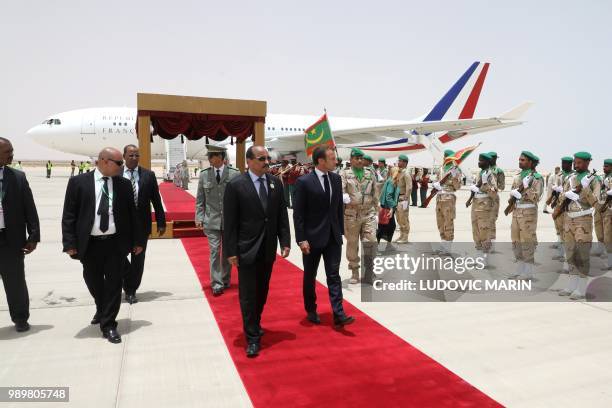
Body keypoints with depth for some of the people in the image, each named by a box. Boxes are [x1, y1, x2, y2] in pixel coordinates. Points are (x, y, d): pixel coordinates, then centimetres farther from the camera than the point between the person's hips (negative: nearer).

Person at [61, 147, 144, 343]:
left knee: (113, 283, 2)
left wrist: (137, 240, 4)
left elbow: (132, 214, 5)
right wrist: (70, 243, -8)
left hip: (116, 243, 0)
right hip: (89, 244, 0)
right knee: (93, 282, 16)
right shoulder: (78, 182, -2)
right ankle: (102, 310, 45)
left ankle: (109, 325, 15)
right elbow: (69, 215, -2)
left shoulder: (124, 184, 2)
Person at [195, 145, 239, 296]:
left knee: (227, 252, 12)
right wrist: (199, 217, -2)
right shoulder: (204, 174, 2)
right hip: (212, 220, 0)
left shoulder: (234, 174, -5)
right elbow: (200, 199, 6)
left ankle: (225, 280, 28)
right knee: (214, 251, -3)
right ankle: (216, 284, 4)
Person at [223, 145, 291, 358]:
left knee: (262, 292, 16)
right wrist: (231, 251, -11)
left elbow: (282, 215, 7)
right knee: (248, 295, 2)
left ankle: (255, 325, 37)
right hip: (246, 249, -4)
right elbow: (229, 221, -9)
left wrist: (285, 242, 1)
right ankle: (252, 337, 13)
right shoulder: (235, 185, -9)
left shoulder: (276, 183, 4)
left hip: (268, 249, 5)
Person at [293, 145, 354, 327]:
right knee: (310, 276, 12)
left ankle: (338, 314, 2)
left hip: (333, 236, 4)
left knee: (334, 275, 1)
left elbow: (339, 207, 11)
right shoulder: (304, 182, -12)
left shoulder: (336, 179, 4)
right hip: (313, 237, -4)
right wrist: (301, 239, -15)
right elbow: (298, 214, -12)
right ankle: (311, 310, 29)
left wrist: (341, 231, 8)